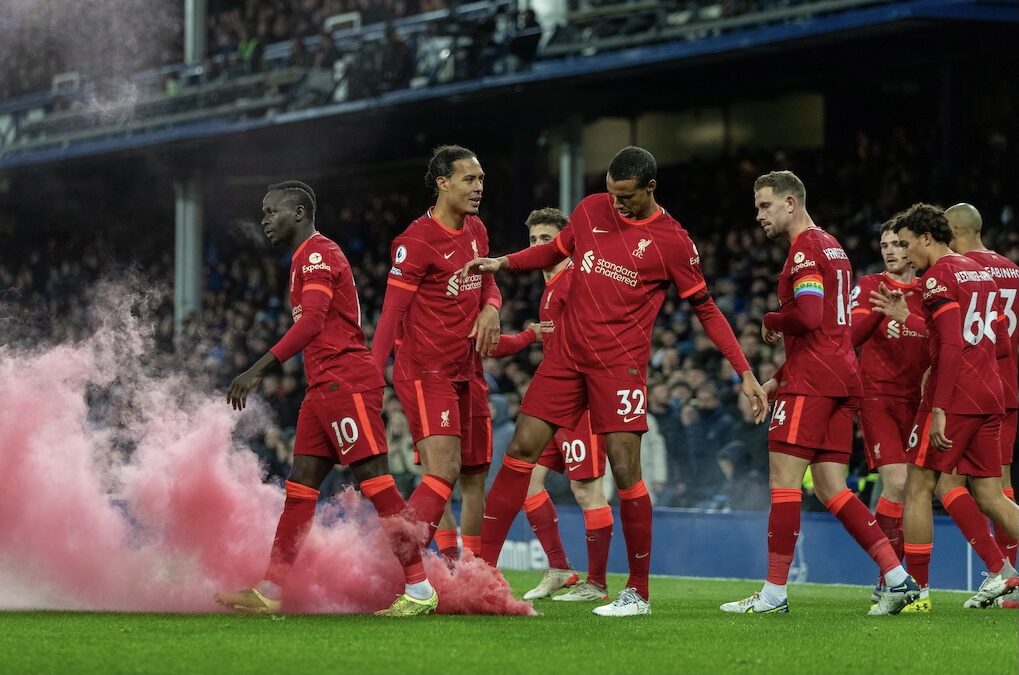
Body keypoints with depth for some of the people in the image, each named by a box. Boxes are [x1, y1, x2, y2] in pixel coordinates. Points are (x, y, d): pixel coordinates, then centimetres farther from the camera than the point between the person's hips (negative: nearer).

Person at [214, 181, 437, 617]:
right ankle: (271, 592, 7)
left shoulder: (318, 253, -9)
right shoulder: (306, 258, 22)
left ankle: (419, 588, -9)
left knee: (375, 481, -10)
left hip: (345, 381, -10)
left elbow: (311, 323, -21)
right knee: (300, 486, 7)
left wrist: (258, 371, -24)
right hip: (324, 386, 10)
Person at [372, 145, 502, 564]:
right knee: (443, 473, -20)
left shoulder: (476, 230, 10)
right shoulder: (417, 240, -14)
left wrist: (490, 308, 0)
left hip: (467, 371, 8)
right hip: (425, 371, -8)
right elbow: (392, 310, -15)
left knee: (475, 476, 9)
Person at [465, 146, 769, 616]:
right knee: (521, 450, 0)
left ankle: (638, 592, 3)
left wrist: (744, 372, -4)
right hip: (568, 356, 5)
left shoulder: (672, 241, -6)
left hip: (620, 365, -5)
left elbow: (705, 308, 0)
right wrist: (502, 263, 8)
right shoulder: (591, 210, 6)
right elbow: (556, 250, 24)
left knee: (625, 469, -9)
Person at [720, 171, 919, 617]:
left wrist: (771, 321, -2)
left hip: (812, 381, -10)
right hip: (842, 378, 10)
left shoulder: (805, 248, -8)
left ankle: (774, 593, -9)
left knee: (784, 479, -8)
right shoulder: (833, 247, 23)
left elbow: (809, 317, -22)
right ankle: (898, 578, 0)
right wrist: (779, 378, 23)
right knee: (830, 489, 7)